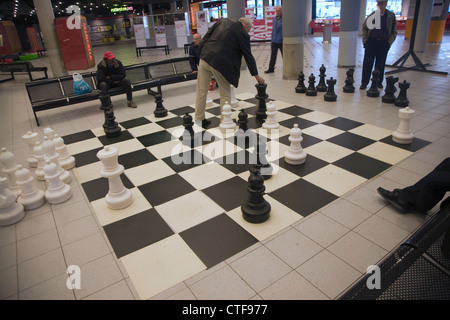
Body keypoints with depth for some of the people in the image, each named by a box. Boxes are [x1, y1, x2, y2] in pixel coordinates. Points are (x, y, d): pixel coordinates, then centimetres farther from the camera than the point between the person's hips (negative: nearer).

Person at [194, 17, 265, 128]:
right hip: (220, 63, -5)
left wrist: (202, 52, 17)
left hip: (205, 58, 5)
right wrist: (256, 75, 14)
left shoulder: (223, 21, 16)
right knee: (225, 94, 10)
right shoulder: (243, 35, 1)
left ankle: (198, 120, 21)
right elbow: (248, 56, 6)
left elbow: (206, 36, 13)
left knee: (201, 92, 11)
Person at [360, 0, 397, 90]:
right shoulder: (372, 15, 3)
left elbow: (394, 32, 8)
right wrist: (365, 40, 1)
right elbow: (364, 28, 11)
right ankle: (364, 83, 3)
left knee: (381, 64, 7)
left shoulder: (391, 16, 4)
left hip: (383, 43, 0)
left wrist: (389, 42, -2)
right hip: (371, 42, 0)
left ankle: (379, 82, 18)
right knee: (367, 64, -3)